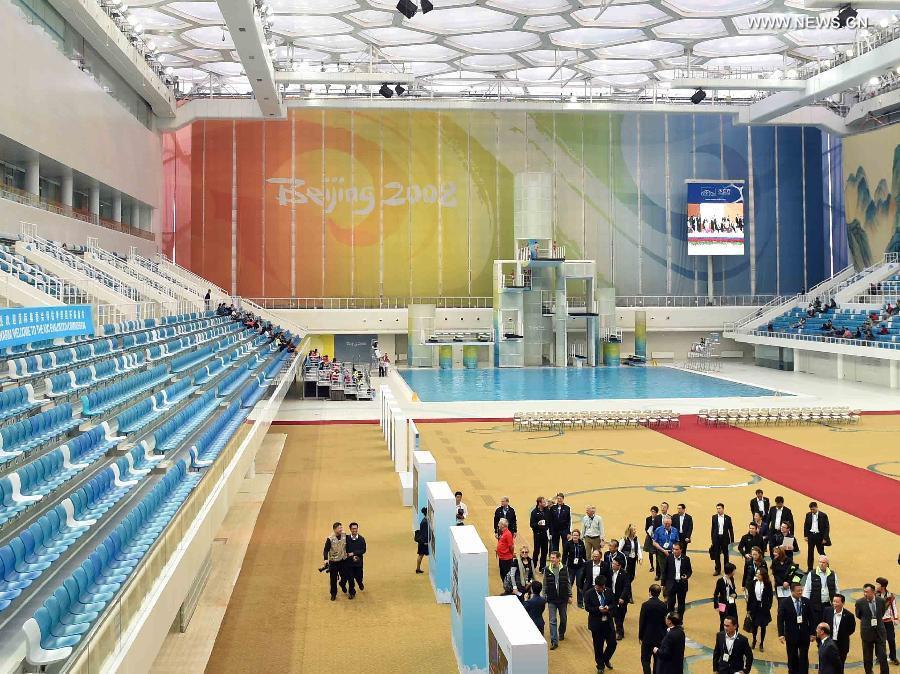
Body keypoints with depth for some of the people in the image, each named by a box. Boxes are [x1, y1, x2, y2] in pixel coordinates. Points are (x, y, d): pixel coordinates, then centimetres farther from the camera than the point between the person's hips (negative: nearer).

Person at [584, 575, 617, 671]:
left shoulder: (608, 592, 0)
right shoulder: (590, 594, -10)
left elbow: (613, 604, 5)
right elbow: (587, 607, -10)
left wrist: (608, 607, -17)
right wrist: (598, 609, -24)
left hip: (608, 623, 3)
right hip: (596, 624, -3)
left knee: (612, 643, 5)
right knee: (598, 646, 8)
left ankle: (606, 659, 34)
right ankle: (600, 665, 28)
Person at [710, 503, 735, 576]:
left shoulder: (728, 518, -1)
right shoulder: (714, 517, 3)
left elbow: (730, 529, 2)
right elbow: (712, 528, 6)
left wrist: (732, 539, 0)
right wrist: (712, 537, 2)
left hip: (725, 537, -1)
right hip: (716, 538, 1)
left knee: (725, 554, 8)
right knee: (717, 554, 4)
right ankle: (718, 569, 11)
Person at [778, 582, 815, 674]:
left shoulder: (806, 601, -1)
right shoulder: (785, 602, -9)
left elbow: (811, 618, 4)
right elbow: (780, 619, -8)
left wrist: (812, 633, 2)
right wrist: (781, 634, -14)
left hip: (804, 634, 2)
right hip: (791, 635, -1)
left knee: (804, 658, 3)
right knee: (792, 658, 10)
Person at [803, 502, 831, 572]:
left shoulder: (823, 515, -8)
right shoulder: (808, 515, 3)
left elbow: (827, 527, -7)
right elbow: (805, 525, 10)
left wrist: (825, 538, -11)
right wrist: (805, 536, 3)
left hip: (819, 536, -3)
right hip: (810, 535, 3)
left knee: (821, 552, 6)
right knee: (810, 553, 6)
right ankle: (810, 569, 13)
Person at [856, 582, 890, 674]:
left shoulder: (881, 601, -7)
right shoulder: (860, 602, -12)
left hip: (880, 632, 1)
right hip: (867, 632, -1)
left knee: (883, 656, 1)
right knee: (867, 657, 9)